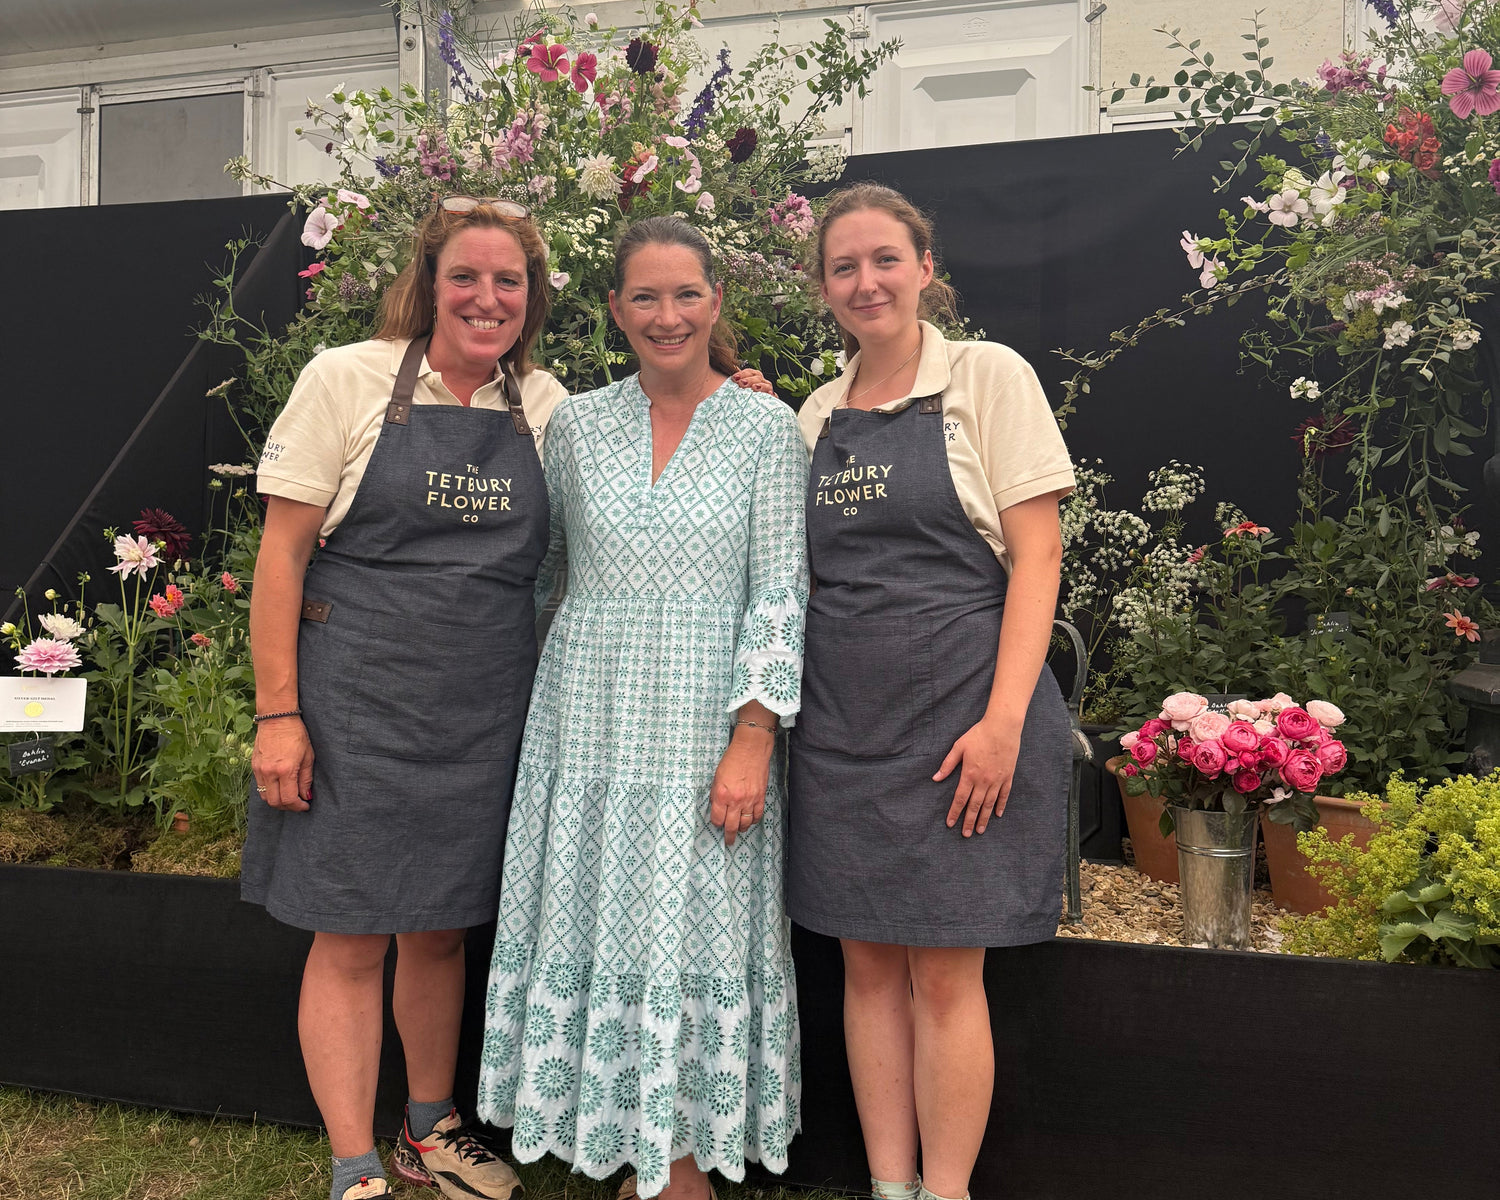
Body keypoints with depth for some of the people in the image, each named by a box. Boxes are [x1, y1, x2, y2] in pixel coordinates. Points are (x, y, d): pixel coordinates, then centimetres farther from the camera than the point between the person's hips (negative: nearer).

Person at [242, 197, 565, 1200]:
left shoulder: (546, 406, 7)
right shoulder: (350, 380, -4)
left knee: (443, 928, 16)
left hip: (484, 714, 4)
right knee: (351, 937, 3)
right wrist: (278, 712, -10)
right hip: (355, 702, -3)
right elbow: (282, 553, -5)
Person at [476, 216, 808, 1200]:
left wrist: (753, 741, -12)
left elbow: (778, 593, -6)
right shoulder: (578, 423, 6)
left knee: (695, 933, 5)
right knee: (601, 927, 9)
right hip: (589, 718, 3)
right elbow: (537, 563, 16)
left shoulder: (766, 427, -2)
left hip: (705, 725, -2)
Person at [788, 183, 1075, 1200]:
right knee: (869, 963, 10)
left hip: (958, 711, -5)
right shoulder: (815, 416, 13)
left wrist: (1003, 718, -16)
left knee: (945, 972, 1)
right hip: (840, 723, 5)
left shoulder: (988, 377, -2)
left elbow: (1036, 555, -8)